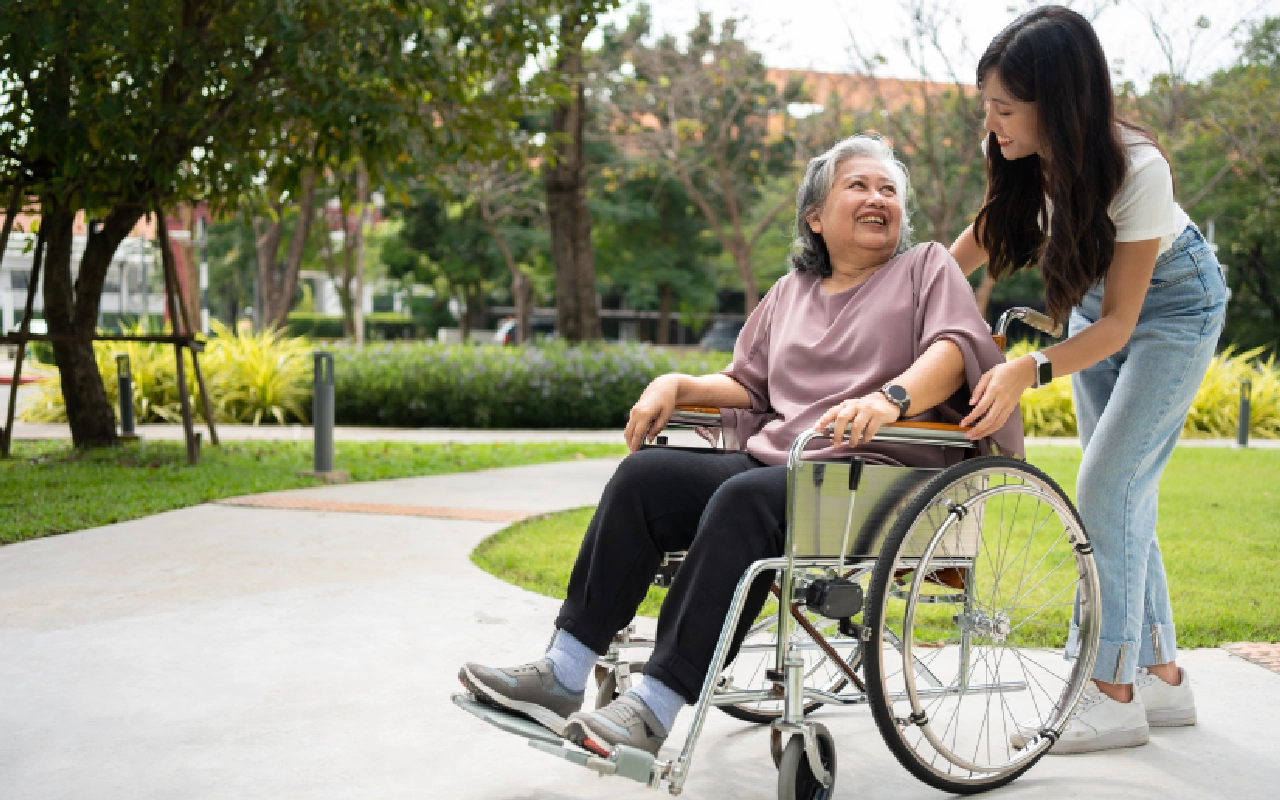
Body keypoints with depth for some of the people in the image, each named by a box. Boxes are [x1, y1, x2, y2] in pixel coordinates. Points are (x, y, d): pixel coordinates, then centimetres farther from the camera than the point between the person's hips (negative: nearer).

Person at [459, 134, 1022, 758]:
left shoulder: (928, 268, 9)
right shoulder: (790, 293, 26)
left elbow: (956, 347, -10)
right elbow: (747, 384, 26)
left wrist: (891, 397, -29)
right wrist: (677, 385, 7)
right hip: (775, 463, 6)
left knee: (744, 499, -34)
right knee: (644, 475, -15)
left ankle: (656, 706, -36)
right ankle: (563, 673, -17)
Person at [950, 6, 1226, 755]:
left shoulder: (1138, 170, -36)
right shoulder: (1022, 158, -20)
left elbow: (1117, 325, -32)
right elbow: (980, 242, 1)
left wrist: (1029, 372, -46)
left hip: (1172, 303, -6)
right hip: (1094, 301, 6)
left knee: (1107, 488, -14)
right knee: (1125, 494, 7)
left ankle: (1115, 693, -8)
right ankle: (1163, 675, 16)